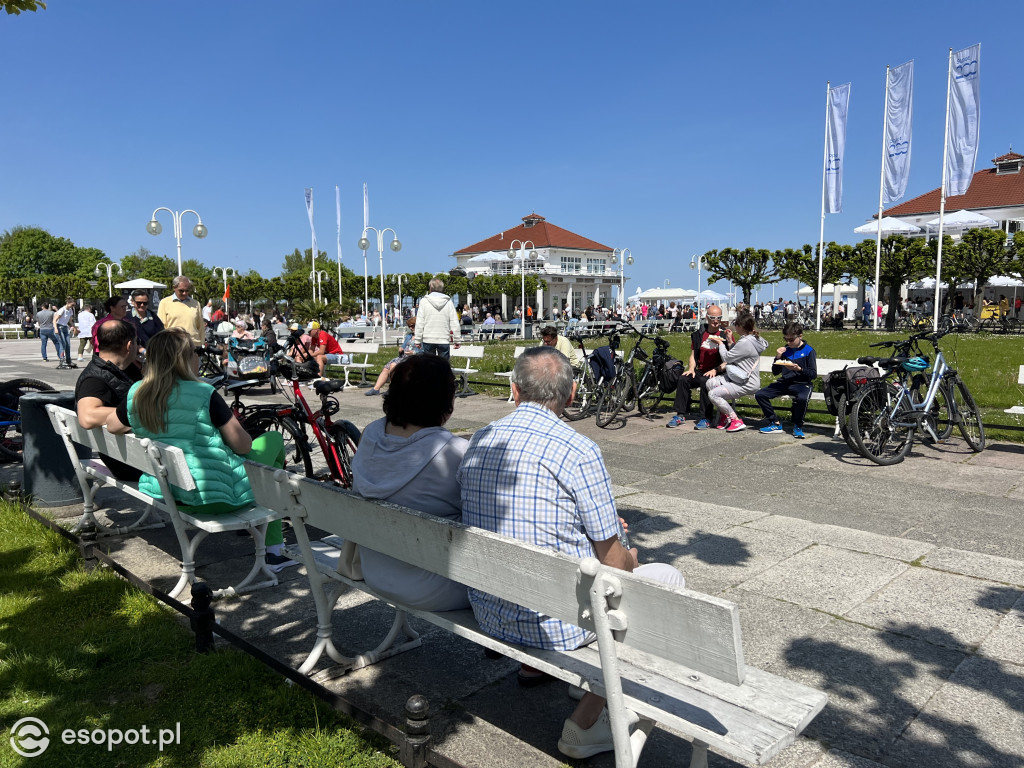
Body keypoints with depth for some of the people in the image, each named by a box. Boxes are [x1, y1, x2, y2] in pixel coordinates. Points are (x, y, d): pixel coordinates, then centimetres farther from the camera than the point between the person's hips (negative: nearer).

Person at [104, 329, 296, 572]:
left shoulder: (137, 393, 0)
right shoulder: (204, 394, -18)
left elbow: (112, 426, 21)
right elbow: (243, 445, -13)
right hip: (213, 496, -7)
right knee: (274, 439, 16)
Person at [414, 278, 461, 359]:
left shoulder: (424, 301, -2)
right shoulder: (448, 302, 0)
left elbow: (419, 322, -2)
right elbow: (454, 322, -1)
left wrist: (418, 340, 3)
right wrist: (457, 339, 5)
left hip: (428, 340, 0)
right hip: (444, 340, 0)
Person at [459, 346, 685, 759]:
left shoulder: (479, 440, 1)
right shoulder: (578, 450, -19)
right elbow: (612, 559, -12)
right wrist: (634, 563, 13)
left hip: (488, 613, 7)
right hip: (554, 623, -7)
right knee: (667, 578, 10)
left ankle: (534, 664, 38)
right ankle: (585, 720, 8)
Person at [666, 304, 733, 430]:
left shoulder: (726, 334, -1)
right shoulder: (698, 334, 11)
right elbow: (693, 355, 17)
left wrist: (715, 370, -19)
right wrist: (691, 369, -1)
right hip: (700, 371, 4)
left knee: (705, 381, -34)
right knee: (683, 379, -21)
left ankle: (704, 418, -26)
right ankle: (680, 415, -15)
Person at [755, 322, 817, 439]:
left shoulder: (808, 351, -2)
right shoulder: (785, 350, 10)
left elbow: (813, 374, -6)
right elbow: (775, 372, 12)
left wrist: (799, 369, -21)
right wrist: (778, 358, -3)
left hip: (802, 384, -5)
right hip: (785, 382, 5)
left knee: (802, 398, -40)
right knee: (759, 394, -12)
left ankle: (798, 426, -12)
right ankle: (775, 424, -3)